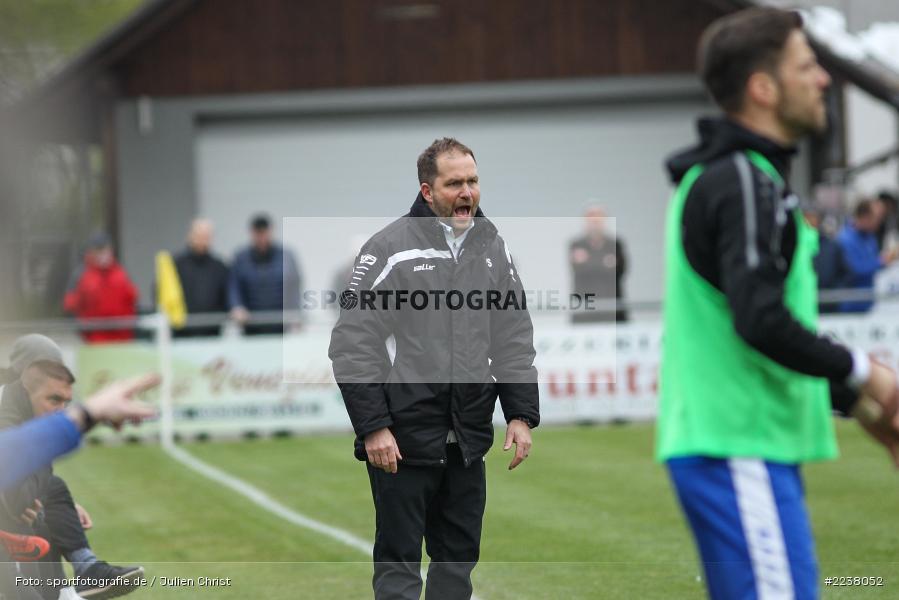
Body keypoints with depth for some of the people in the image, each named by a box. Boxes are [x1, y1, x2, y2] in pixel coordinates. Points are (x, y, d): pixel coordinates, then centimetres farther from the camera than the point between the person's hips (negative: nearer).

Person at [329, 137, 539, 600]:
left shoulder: (492, 246, 8)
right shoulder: (389, 247, -9)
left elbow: (515, 340, 13)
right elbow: (353, 344, -10)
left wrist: (521, 415, 4)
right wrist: (372, 427, -15)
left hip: (467, 440, 5)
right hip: (402, 439, -5)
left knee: (459, 557, 12)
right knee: (399, 560, -1)